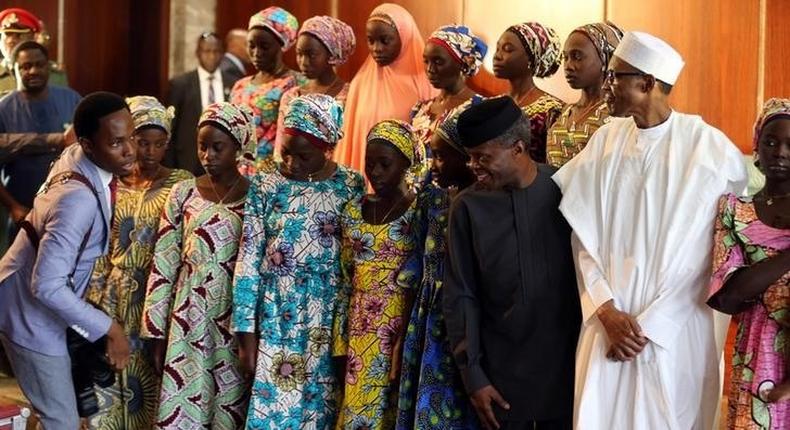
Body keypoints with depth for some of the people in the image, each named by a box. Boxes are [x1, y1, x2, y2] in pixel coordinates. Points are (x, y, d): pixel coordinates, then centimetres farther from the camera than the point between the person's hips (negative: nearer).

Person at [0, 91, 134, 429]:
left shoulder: (75, 156, -6)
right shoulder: (79, 199, -34)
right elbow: (46, 286, -34)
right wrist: (108, 328, -28)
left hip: (44, 302, 9)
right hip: (31, 313, -9)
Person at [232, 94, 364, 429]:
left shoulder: (350, 187, -1)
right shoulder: (264, 186, 0)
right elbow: (248, 262, -2)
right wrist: (246, 334, -5)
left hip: (329, 322, 0)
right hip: (276, 320, 0)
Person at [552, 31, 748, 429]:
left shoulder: (712, 150, -7)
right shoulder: (605, 140, 3)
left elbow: (703, 256, -7)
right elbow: (582, 234, 1)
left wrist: (649, 324, -10)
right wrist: (607, 311, -9)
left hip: (675, 332, -3)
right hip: (607, 326, 3)